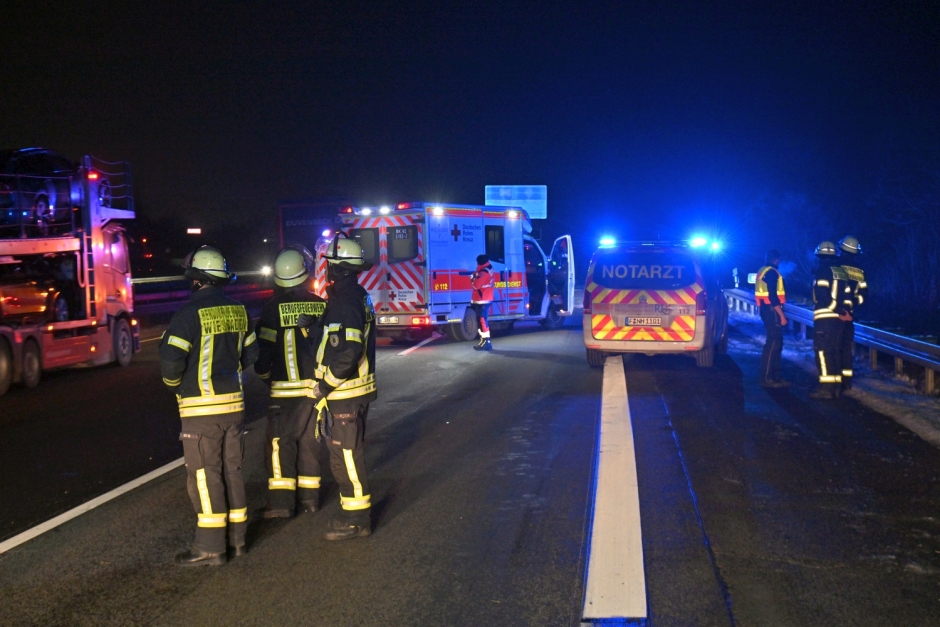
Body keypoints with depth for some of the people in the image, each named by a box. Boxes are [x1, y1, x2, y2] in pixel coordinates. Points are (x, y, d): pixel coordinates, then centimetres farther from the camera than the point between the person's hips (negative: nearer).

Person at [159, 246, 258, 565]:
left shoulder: (190, 313, -15)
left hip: (201, 407, -6)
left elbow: (171, 360, -19)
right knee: (232, 470, 15)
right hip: (234, 402, 7)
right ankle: (237, 537, 22)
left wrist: (174, 383, 2)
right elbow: (250, 353, 13)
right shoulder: (237, 311, 6)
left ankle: (210, 546, 3)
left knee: (204, 475, 0)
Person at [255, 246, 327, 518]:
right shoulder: (320, 306, 1)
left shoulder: (274, 308, -10)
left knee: (280, 442, 3)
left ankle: (281, 501, -1)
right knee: (310, 440, 13)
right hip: (316, 386, 4)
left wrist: (264, 374, 9)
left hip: (286, 389, -4)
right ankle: (309, 496, 17)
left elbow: (264, 349, -9)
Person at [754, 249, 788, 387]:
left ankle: (775, 376, 16)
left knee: (776, 342, 14)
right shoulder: (772, 272, -14)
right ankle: (766, 378, -10)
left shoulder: (763, 271, 17)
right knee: (773, 343, -9)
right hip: (772, 310, -10)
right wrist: (782, 315, -20)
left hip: (766, 309, 10)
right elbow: (773, 297, -21)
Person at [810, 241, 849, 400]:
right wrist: (841, 309, 9)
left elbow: (822, 294, -15)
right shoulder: (841, 270, 15)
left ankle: (826, 387, -11)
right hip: (838, 317, 7)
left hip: (824, 317, -7)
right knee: (835, 351, 12)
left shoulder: (823, 269, -7)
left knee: (822, 351, -6)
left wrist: (836, 309, -6)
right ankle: (837, 386, 12)